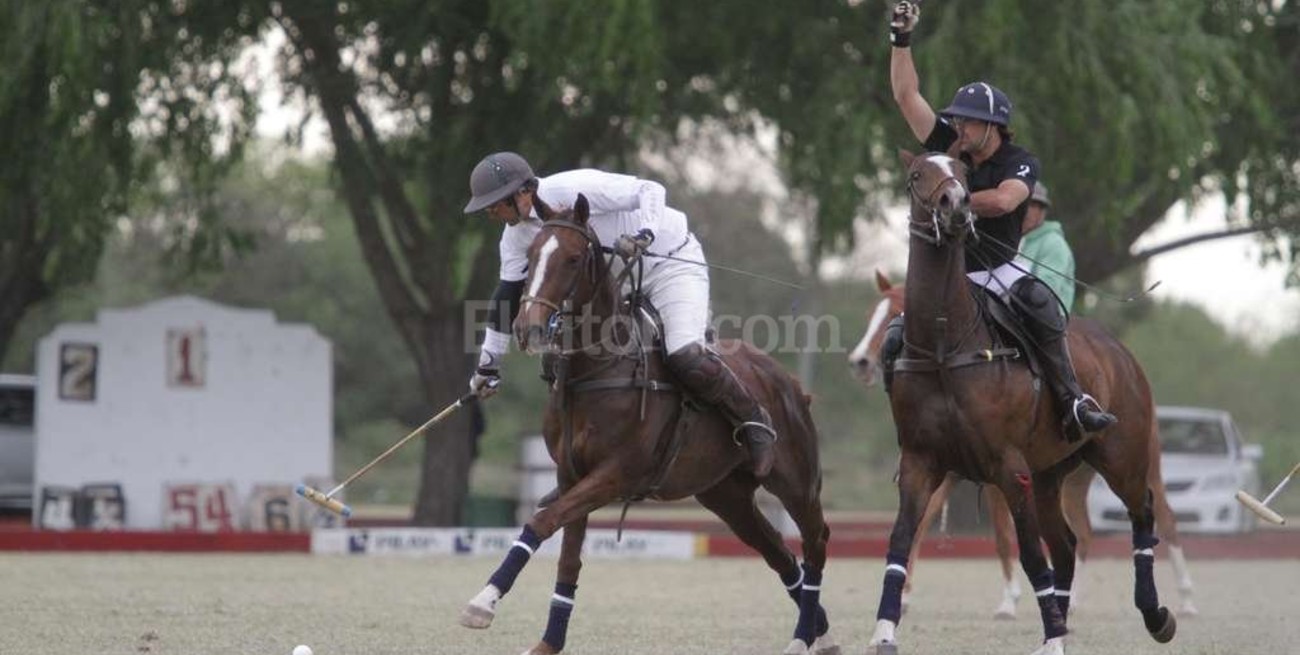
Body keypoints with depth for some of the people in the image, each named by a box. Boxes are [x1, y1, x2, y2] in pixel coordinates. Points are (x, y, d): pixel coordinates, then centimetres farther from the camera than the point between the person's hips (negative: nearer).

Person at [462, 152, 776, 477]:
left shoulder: (573, 189, -26)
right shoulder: (517, 234, -1)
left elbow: (650, 191, -26)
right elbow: (507, 296, 7)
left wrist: (644, 235, -44)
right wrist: (488, 362, 8)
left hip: (672, 263, -8)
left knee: (686, 357, -27)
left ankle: (753, 421, -6)